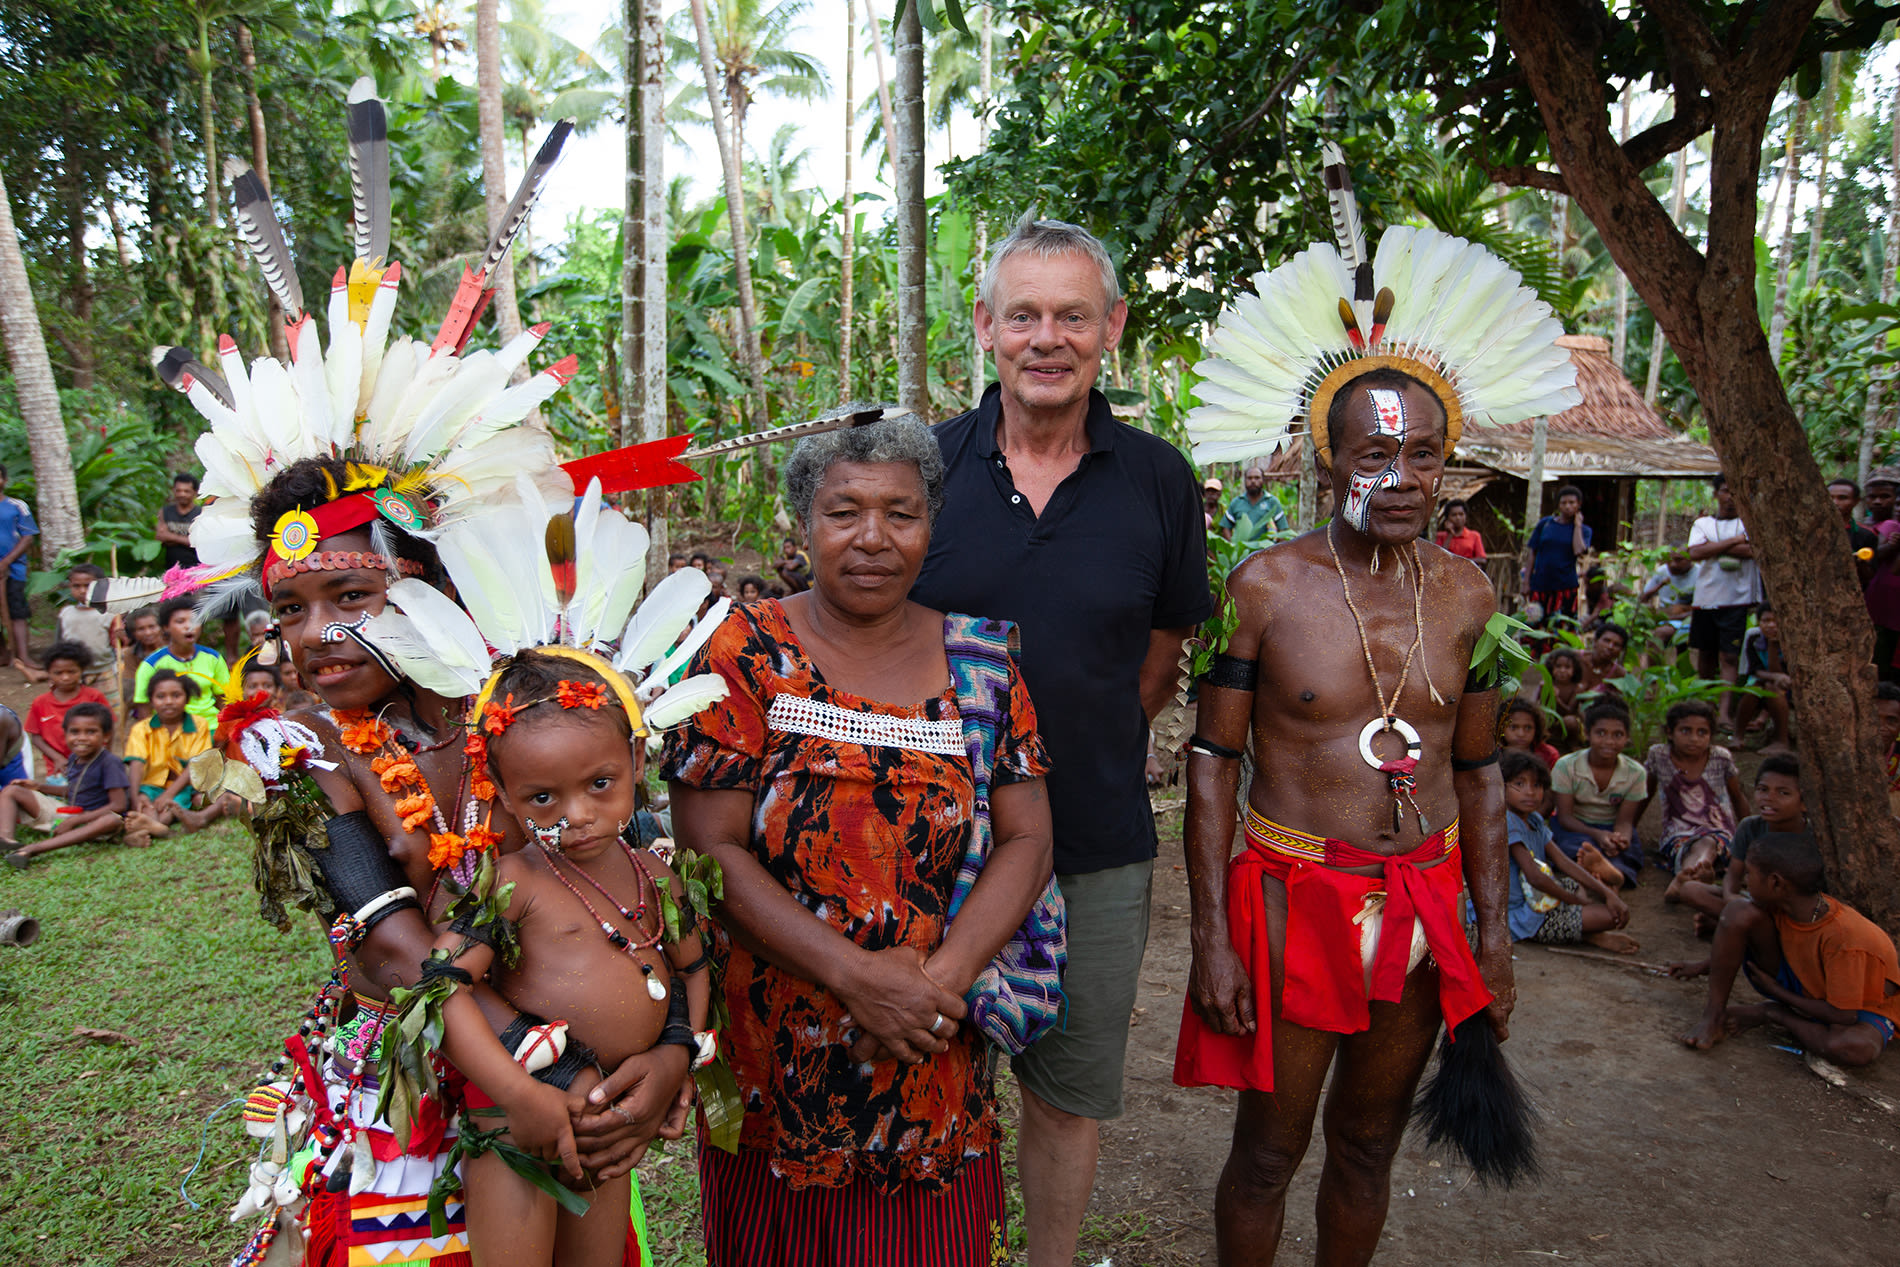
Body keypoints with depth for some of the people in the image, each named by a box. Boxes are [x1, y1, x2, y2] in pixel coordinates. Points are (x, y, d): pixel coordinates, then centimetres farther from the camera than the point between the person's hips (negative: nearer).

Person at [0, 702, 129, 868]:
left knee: (111, 821, -44)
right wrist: (39, 786, 12)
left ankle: (33, 849, -49)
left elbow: (118, 805, -21)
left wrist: (75, 820, -22)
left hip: (90, 819, -8)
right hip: (66, 812, 8)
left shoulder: (109, 763, -15)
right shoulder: (74, 759, 5)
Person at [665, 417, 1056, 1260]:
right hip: (775, 1060, -1)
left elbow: (1027, 841, -2)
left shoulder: (979, 662, 0)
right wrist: (855, 977, -19)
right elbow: (711, 847, -12)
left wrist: (944, 976, -16)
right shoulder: (745, 652, -7)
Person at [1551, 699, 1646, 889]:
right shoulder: (1566, 766, -14)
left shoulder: (1635, 772, -6)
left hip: (1612, 828, 2)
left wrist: (1622, 837, -35)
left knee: (1630, 847, -34)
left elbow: (1625, 820, -8)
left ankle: (1619, 873, -67)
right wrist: (1597, 835, -35)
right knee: (1581, 844, -37)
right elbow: (1565, 816, -16)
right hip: (1575, 827, -2)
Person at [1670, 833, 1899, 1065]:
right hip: (1801, 986, 5)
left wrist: (1776, 991, -15)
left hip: (1860, 1006, -5)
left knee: (1858, 1049, -43)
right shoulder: (1781, 906, -15)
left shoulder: (1846, 937, -34)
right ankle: (1713, 1017, -14)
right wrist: (1706, 966, 9)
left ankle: (1770, 1012, -13)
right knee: (1739, 911, -18)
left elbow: (1844, 1015, -27)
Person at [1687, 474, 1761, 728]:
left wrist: (1714, 547, -9)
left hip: (1738, 600, -3)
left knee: (1729, 657, -10)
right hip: (1706, 599, 3)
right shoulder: (1702, 524, 12)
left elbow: (1755, 551, -13)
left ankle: (1726, 712, -14)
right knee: (1705, 654, 10)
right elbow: (1695, 553, -6)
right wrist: (1734, 541, -11)